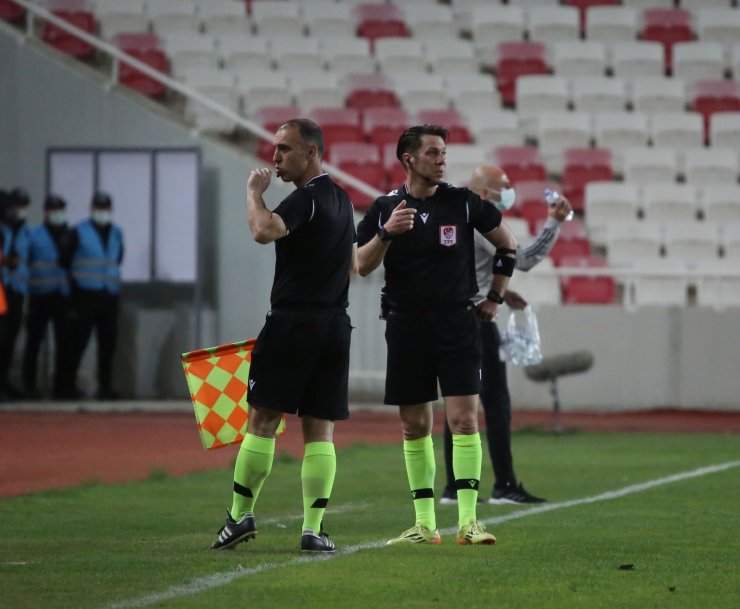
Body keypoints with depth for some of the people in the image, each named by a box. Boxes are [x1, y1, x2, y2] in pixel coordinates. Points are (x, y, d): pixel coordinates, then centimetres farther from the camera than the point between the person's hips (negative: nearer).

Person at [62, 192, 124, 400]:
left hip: (109, 296, 5)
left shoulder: (116, 233, 13)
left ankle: (105, 387, 9)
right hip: (85, 295, -5)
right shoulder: (79, 232, -2)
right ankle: (69, 385, 0)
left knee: (108, 343, 4)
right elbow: (66, 260, 1)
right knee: (78, 341, -5)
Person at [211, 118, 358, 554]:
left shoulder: (306, 199, -12)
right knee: (320, 429, 3)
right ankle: (314, 528, -2)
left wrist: (254, 192, -13)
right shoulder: (341, 199, 18)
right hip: (335, 324, 8)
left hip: (294, 321, -8)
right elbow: (353, 265, 26)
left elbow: (264, 230, -30)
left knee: (263, 419, -1)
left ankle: (241, 515, 3)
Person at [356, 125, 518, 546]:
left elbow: (508, 243, 14)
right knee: (415, 426, 5)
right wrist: (386, 232, -18)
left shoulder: (463, 202, 1)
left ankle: (468, 521, -11)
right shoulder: (385, 207, 3)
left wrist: (496, 296, 13)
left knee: (464, 418, -11)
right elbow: (362, 266, -3)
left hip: (456, 322, -1)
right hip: (407, 325, 2)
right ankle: (425, 524, 10)